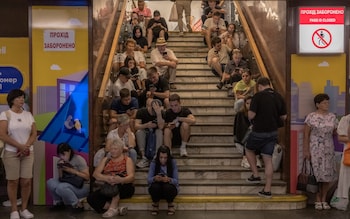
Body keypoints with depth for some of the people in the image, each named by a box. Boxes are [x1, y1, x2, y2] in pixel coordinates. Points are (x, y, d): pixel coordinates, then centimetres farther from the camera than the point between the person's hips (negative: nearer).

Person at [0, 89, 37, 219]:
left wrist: (26, 147, -10)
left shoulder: (28, 115, 10)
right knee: (13, 181, 0)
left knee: (26, 181, 0)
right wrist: (20, 146, -14)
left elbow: (34, 134, 6)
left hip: (27, 153, 3)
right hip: (11, 153, -3)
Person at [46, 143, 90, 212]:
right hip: (69, 184, 7)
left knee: (61, 187, -30)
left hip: (82, 186, -6)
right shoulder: (61, 162, 7)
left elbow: (87, 177, -16)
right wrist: (60, 169, -12)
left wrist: (72, 170, -22)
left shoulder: (79, 159, -11)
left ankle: (78, 205, -12)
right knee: (50, 182, -12)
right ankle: (59, 202, 8)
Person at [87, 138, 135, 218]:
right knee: (91, 198, -22)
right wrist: (106, 178, -25)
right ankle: (117, 209, -25)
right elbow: (95, 174, -1)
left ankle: (113, 208, -33)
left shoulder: (127, 160, 3)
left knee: (118, 176, -34)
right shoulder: (106, 160, 13)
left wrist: (120, 180, -37)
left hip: (125, 188, -3)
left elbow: (131, 177, -12)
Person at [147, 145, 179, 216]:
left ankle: (170, 204, -2)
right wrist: (154, 179, -39)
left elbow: (176, 181, -15)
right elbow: (148, 179, -15)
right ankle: (155, 204, -1)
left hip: (170, 187, -1)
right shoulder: (154, 163, -11)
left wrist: (169, 180, -38)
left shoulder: (173, 163, -12)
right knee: (155, 186, -33)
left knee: (167, 187, -34)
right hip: (156, 189, 1)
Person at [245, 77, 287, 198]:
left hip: (259, 131, -5)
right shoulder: (278, 97, 3)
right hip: (273, 132, 5)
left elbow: (251, 115, -18)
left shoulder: (258, 96, -14)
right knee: (268, 159, 8)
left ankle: (255, 175, 20)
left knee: (249, 149, 23)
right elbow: (284, 117, 8)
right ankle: (267, 190, 9)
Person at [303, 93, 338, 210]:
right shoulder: (311, 117, -4)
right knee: (317, 174, -2)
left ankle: (324, 199, 16)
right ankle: (318, 200, 10)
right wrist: (306, 150, -9)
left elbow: (335, 133, 8)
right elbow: (306, 134, -5)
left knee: (328, 174, 3)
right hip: (315, 149, -4)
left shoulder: (332, 117, 7)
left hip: (328, 150, 4)